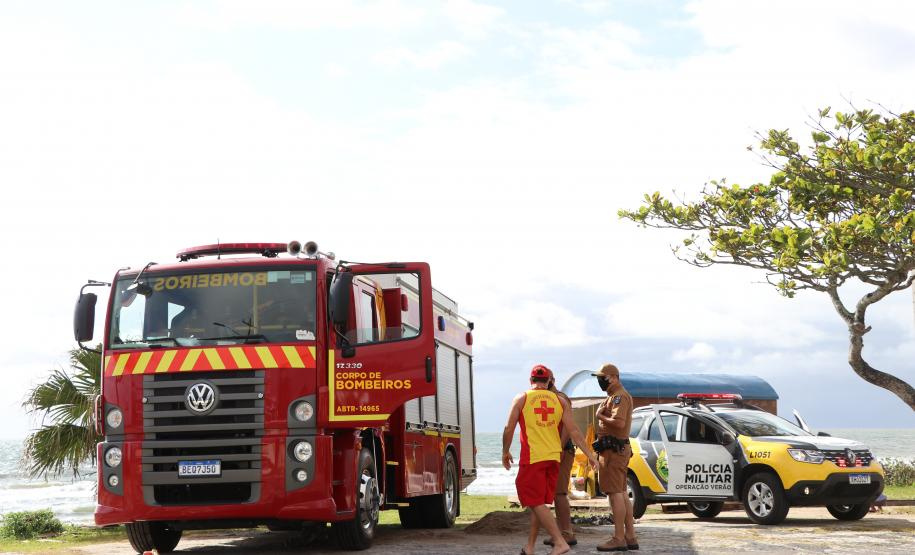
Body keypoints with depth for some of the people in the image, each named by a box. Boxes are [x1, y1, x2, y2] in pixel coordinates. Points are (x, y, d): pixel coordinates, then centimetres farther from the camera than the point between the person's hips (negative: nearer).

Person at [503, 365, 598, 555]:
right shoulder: (558, 401, 9)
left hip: (532, 458, -5)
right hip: (553, 458, 5)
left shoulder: (521, 399, 0)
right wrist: (590, 455, 6)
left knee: (536, 503, -4)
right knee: (538, 503, 14)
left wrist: (505, 452, 13)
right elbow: (574, 431, 4)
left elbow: (509, 429, -2)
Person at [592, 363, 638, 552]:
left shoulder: (619, 396, -13)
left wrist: (600, 416, -14)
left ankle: (619, 539, -7)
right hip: (619, 449, 11)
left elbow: (619, 422, -26)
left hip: (614, 449, -11)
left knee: (615, 493, -9)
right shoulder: (614, 396, 21)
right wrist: (601, 414, 8)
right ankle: (630, 537, 17)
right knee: (622, 493, 13)